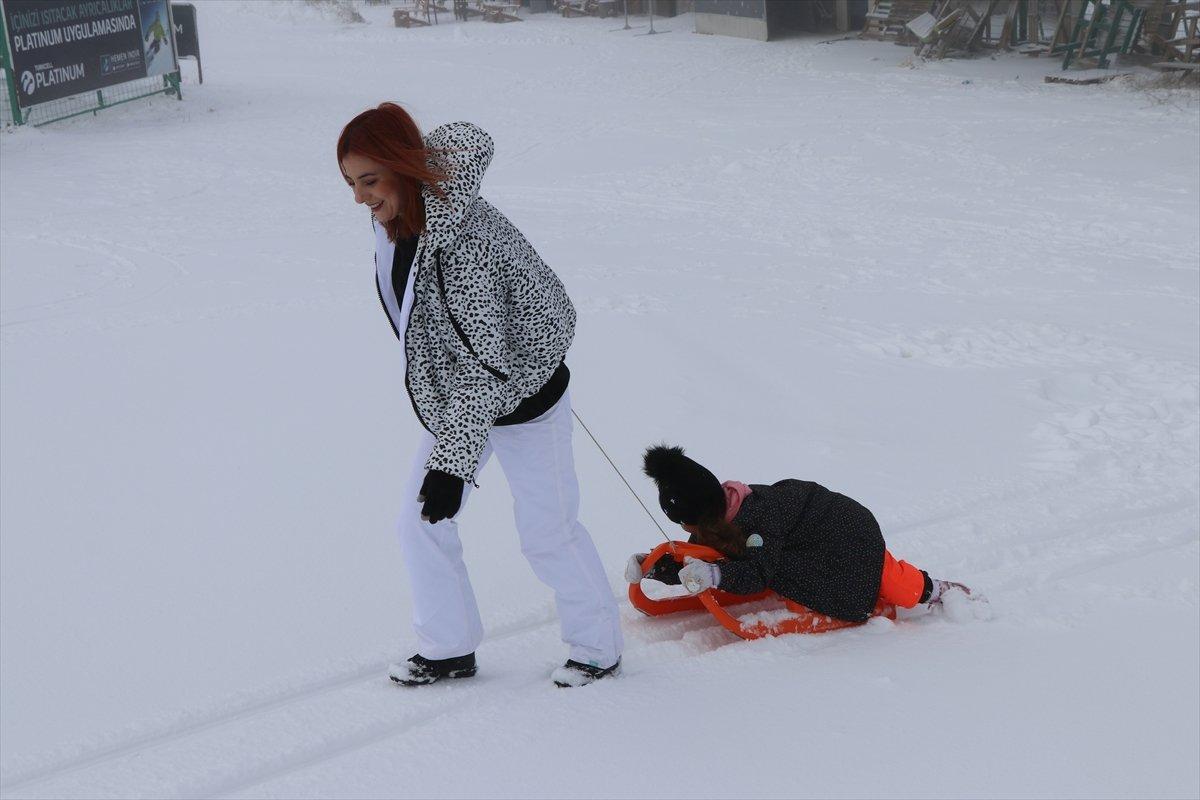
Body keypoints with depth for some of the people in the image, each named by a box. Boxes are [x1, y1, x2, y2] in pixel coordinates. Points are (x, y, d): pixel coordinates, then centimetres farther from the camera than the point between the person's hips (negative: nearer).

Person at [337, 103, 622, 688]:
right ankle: (449, 647, 27)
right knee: (419, 522, 9)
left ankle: (598, 647, 29)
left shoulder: (459, 240, -34)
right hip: (457, 398, 8)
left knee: (548, 533, 7)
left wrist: (452, 463, -30)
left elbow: (484, 363, -32)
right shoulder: (398, 217, -8)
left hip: (521, 397, -8)